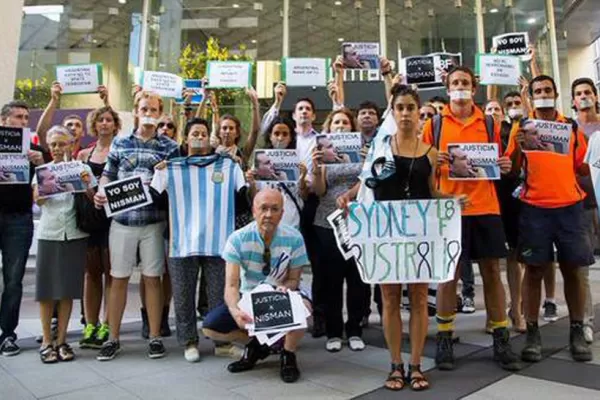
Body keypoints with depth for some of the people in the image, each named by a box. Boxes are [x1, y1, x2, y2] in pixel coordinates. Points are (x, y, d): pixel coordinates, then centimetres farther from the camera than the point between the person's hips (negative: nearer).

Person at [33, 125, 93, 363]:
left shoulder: (82, 168, 5)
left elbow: (91, 201, -1)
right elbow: (37, 199, -6)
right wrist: (40, 192, -26)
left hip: (74, 234, -1)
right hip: (49, 234, 1)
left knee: (68, 289, 5)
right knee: (46, 289, 3)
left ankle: (61, 339, 16)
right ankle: (46, 341, 15)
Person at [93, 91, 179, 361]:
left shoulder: (170, 146, 4)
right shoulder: (120, 143, 10)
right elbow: (108, 174, 13)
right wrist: (100, 192, -5)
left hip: (154, 221, -1)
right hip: (122, 219, 2)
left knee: (152, 278, 5)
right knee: (119, 278, 8)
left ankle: (154, 337, 17)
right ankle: (113, 338, 21)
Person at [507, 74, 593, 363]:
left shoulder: (571, 127, 11)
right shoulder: (522, 128, 5)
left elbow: (583, 167, 14)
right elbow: (511, 170, -1)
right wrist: (517, 147, -16)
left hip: (569, 206, 2)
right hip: (535, 208, -2)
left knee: (572, 269, 6)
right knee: (534, 270, 0)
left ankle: (577, 332, 19)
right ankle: (532, 333, 9)